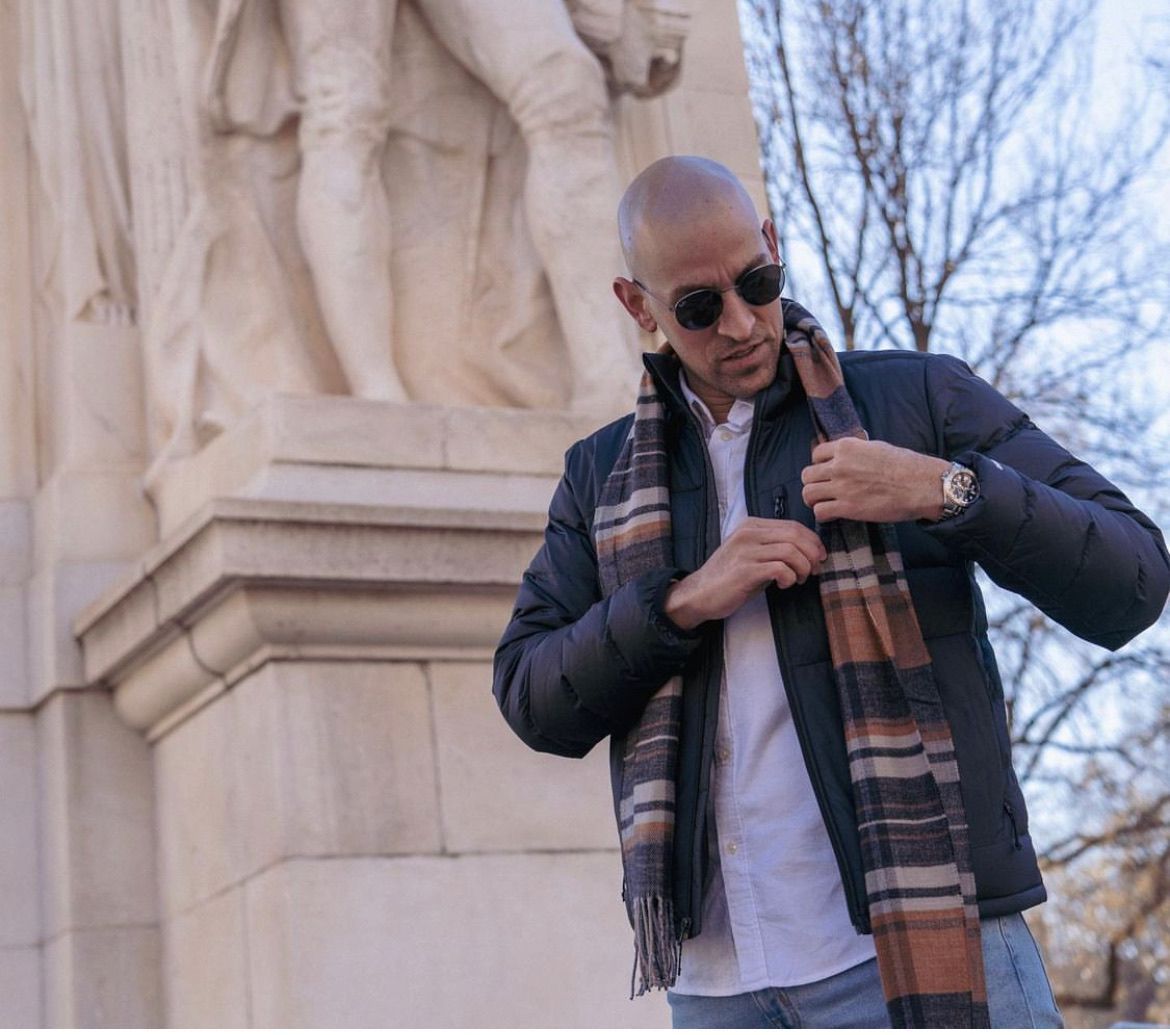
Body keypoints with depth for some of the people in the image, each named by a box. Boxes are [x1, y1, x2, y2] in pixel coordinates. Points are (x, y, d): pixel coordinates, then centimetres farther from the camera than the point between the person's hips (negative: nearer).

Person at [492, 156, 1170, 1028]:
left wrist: (944, 489, -19)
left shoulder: (920, 399, 4)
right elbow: (533, 701, 6)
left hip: (923, 945, -3)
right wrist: (685, 601, -9)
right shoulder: (604, 476, 14)